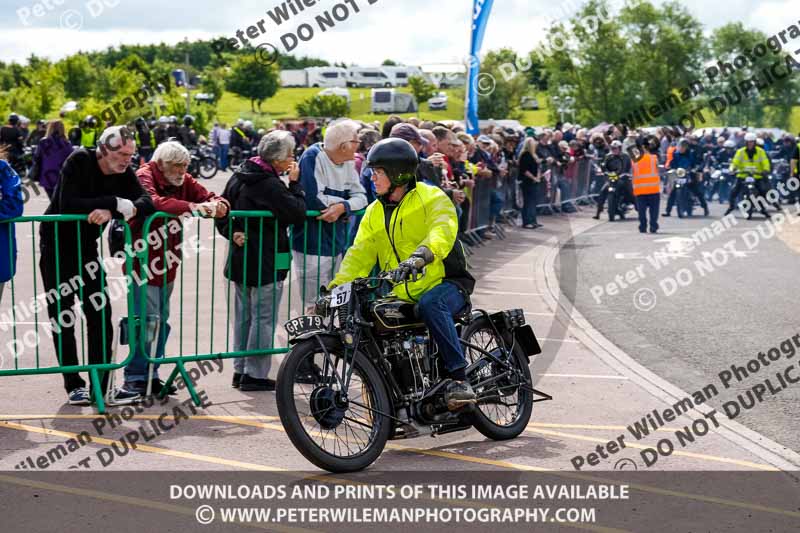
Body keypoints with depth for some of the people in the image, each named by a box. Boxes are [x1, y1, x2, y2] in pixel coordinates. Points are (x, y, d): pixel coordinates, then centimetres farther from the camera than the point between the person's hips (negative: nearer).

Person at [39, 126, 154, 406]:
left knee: (101, 315, 0)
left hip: (87, 247, 5)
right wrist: (116, 204, -34)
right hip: (56, 247, -5)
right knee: (62, 318, 1)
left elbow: (146, 202, -18)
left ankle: (102, 385, 5)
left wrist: (113, 212, -35)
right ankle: (74, 385, 9)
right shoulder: (79, 162, -21)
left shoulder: (123, 171, -6)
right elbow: (67, 205, -33)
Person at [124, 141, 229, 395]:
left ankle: (150, 374, 22)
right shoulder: (144, 176, -12)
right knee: (148, 320, -11)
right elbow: (152, 202, -32)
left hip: (167, 264, 8)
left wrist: (219, 205, -20)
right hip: (143, 262, -8)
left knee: (162, 321, 12)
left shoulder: (184, 181, 9)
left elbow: (208, 196, 6)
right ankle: (134, 377, -2)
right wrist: (190, 207, -43)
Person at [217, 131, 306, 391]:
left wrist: (233, 232, 0)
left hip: (241, 258, 8)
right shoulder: (270, 185, -19)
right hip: (267, 262, -8)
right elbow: (298, 213, -18)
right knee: (264, 318, -1)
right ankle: (255, 374, 2)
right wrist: (295, 183, -9)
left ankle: (240, 370, 21)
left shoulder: (240, 175, 7)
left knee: (244, 315, 15)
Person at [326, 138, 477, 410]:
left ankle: (459, 377, -35)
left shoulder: (431, 198, -6)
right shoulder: (374, 213, 14)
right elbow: (359, 255, 6)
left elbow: (442, 231, -26)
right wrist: (335, 288, -10)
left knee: (429, 303, -38)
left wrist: (420, 256, -47)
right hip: (403, 295, 7)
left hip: (446, 285, -7)